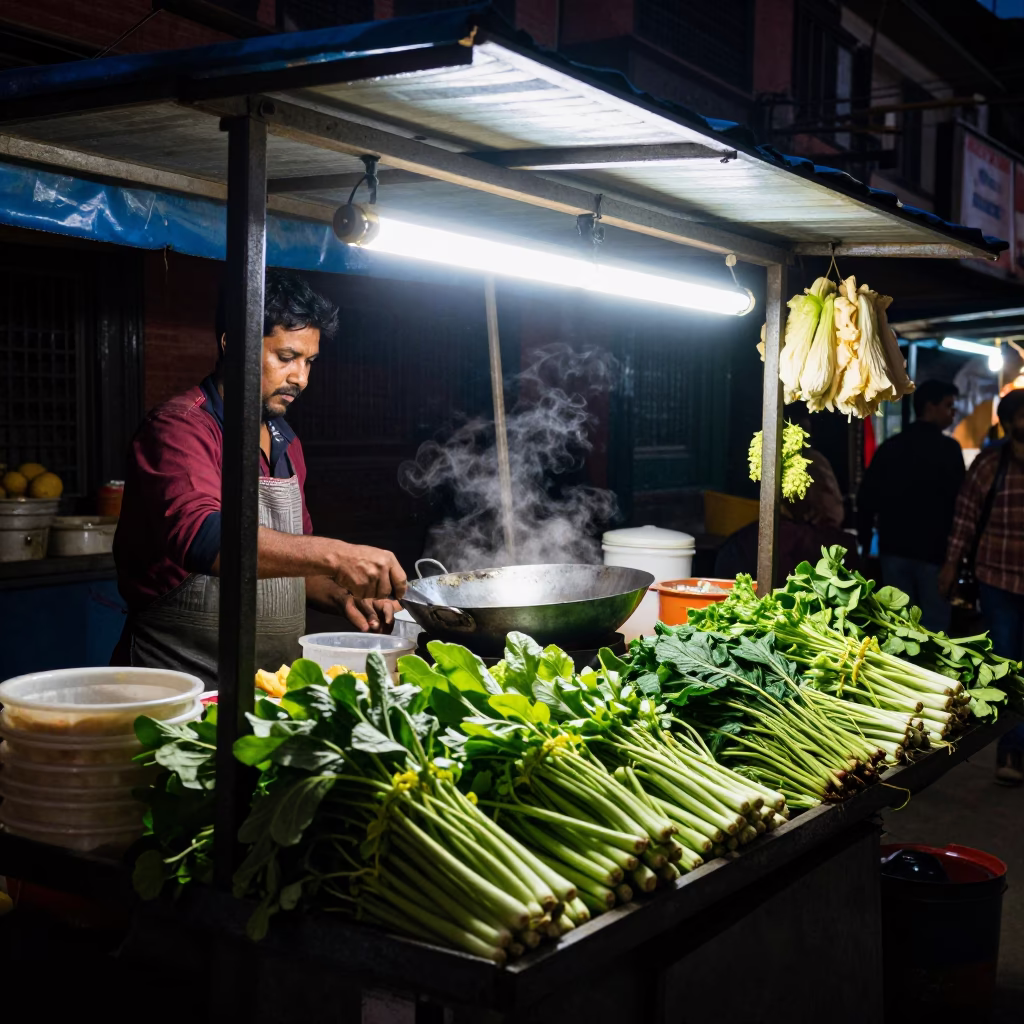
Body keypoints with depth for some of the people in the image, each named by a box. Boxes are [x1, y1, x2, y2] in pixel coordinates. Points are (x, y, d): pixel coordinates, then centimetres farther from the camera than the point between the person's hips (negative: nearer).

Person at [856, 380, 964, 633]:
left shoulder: (890, 446, 8)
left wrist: (864, 540, 14)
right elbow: (958, 500, -11)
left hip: (895, 547, 5)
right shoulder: (948, 448, -8)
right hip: (934, 549, -5)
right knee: (934, 624, 1)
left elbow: (867, 496, 8)